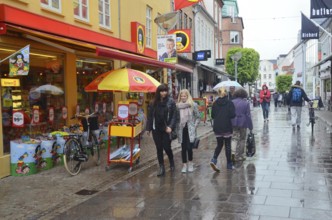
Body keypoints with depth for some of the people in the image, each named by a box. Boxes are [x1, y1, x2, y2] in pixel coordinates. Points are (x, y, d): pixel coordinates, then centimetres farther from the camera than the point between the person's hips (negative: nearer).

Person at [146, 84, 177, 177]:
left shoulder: (171, 102, -4)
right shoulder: (153, 103, 5)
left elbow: (174, 116, -7)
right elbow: (150, 116, 8)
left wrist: (170, 127, -19)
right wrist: (148, 128, 6)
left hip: (166, 129, -3)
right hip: (156, 129, 3)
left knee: (166, 147, -1)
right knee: (159, 148, 7)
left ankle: (171, 162, 29)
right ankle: (161, 168, 16)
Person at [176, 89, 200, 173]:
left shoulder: (193, 105, -2)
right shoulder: (177, 106, 2)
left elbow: (198, 117, 3)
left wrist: (194, 126, -4)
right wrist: (177, 127, 1)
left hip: (190, 130, -2)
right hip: (181, 130, 2)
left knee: (189, 147, -6)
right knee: (183, 148, 6)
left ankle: (190, 163, 17)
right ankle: (184, 165, 19)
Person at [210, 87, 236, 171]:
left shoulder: (215, 103, 0)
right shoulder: (229, 103, -9)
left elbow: (212, 115, 3)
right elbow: (232, 115, -15)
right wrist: (227, 116, 5)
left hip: (217, 128, 3)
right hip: (227, 128, -3)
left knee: (219, 145, 14)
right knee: (227, 145, 8)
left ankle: (214, 159, -7)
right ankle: (229, 164, 16)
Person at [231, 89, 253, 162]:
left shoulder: (232, 102, 2)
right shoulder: (246, 103, -5)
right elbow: (248, 116, -4)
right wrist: (250, 126, 2)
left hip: (233, 123, 2)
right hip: (243, 124, -1)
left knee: (234, 138, 4)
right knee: (242, 139, 10)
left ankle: (233, 153, -14)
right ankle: (239, 155, 16)